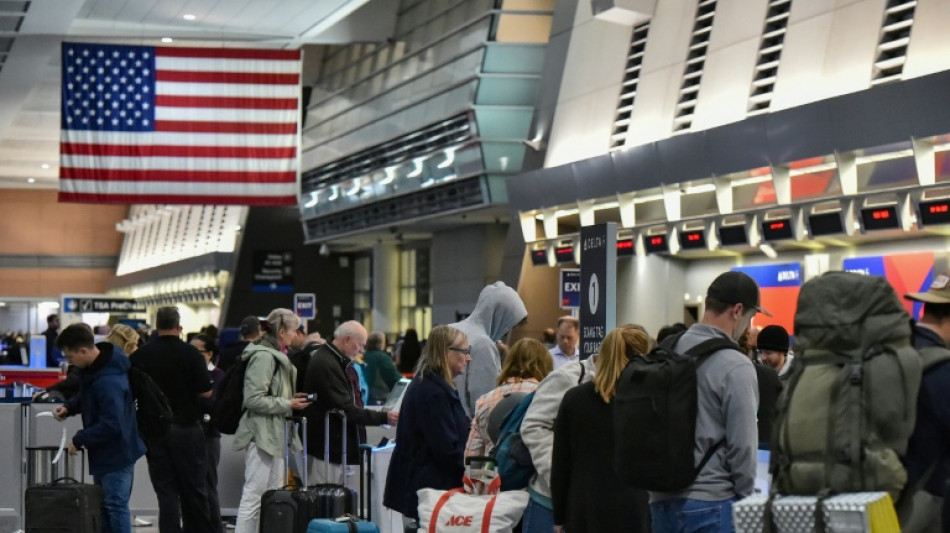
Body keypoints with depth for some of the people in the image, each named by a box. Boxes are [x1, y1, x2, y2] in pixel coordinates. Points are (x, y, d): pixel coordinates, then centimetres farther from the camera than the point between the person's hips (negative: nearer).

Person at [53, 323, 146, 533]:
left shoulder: (109, 382, -31)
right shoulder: (92, 367, 0)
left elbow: (111, 424, -31)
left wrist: (79, 440, -21)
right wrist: (69, 408, 1)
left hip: (116, 452, -10)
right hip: (103, 451, 10)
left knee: (116, 505, -5)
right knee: (103, 503, 18)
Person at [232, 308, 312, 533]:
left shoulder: (276, 356, 17)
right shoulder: (263, 357, -16)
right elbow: (253, 399, -22)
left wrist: (292, 398, 10)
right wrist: (288, 404, -16)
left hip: (275, 434, 11)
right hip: (262, 435, -11)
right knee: (254, 495, -9)